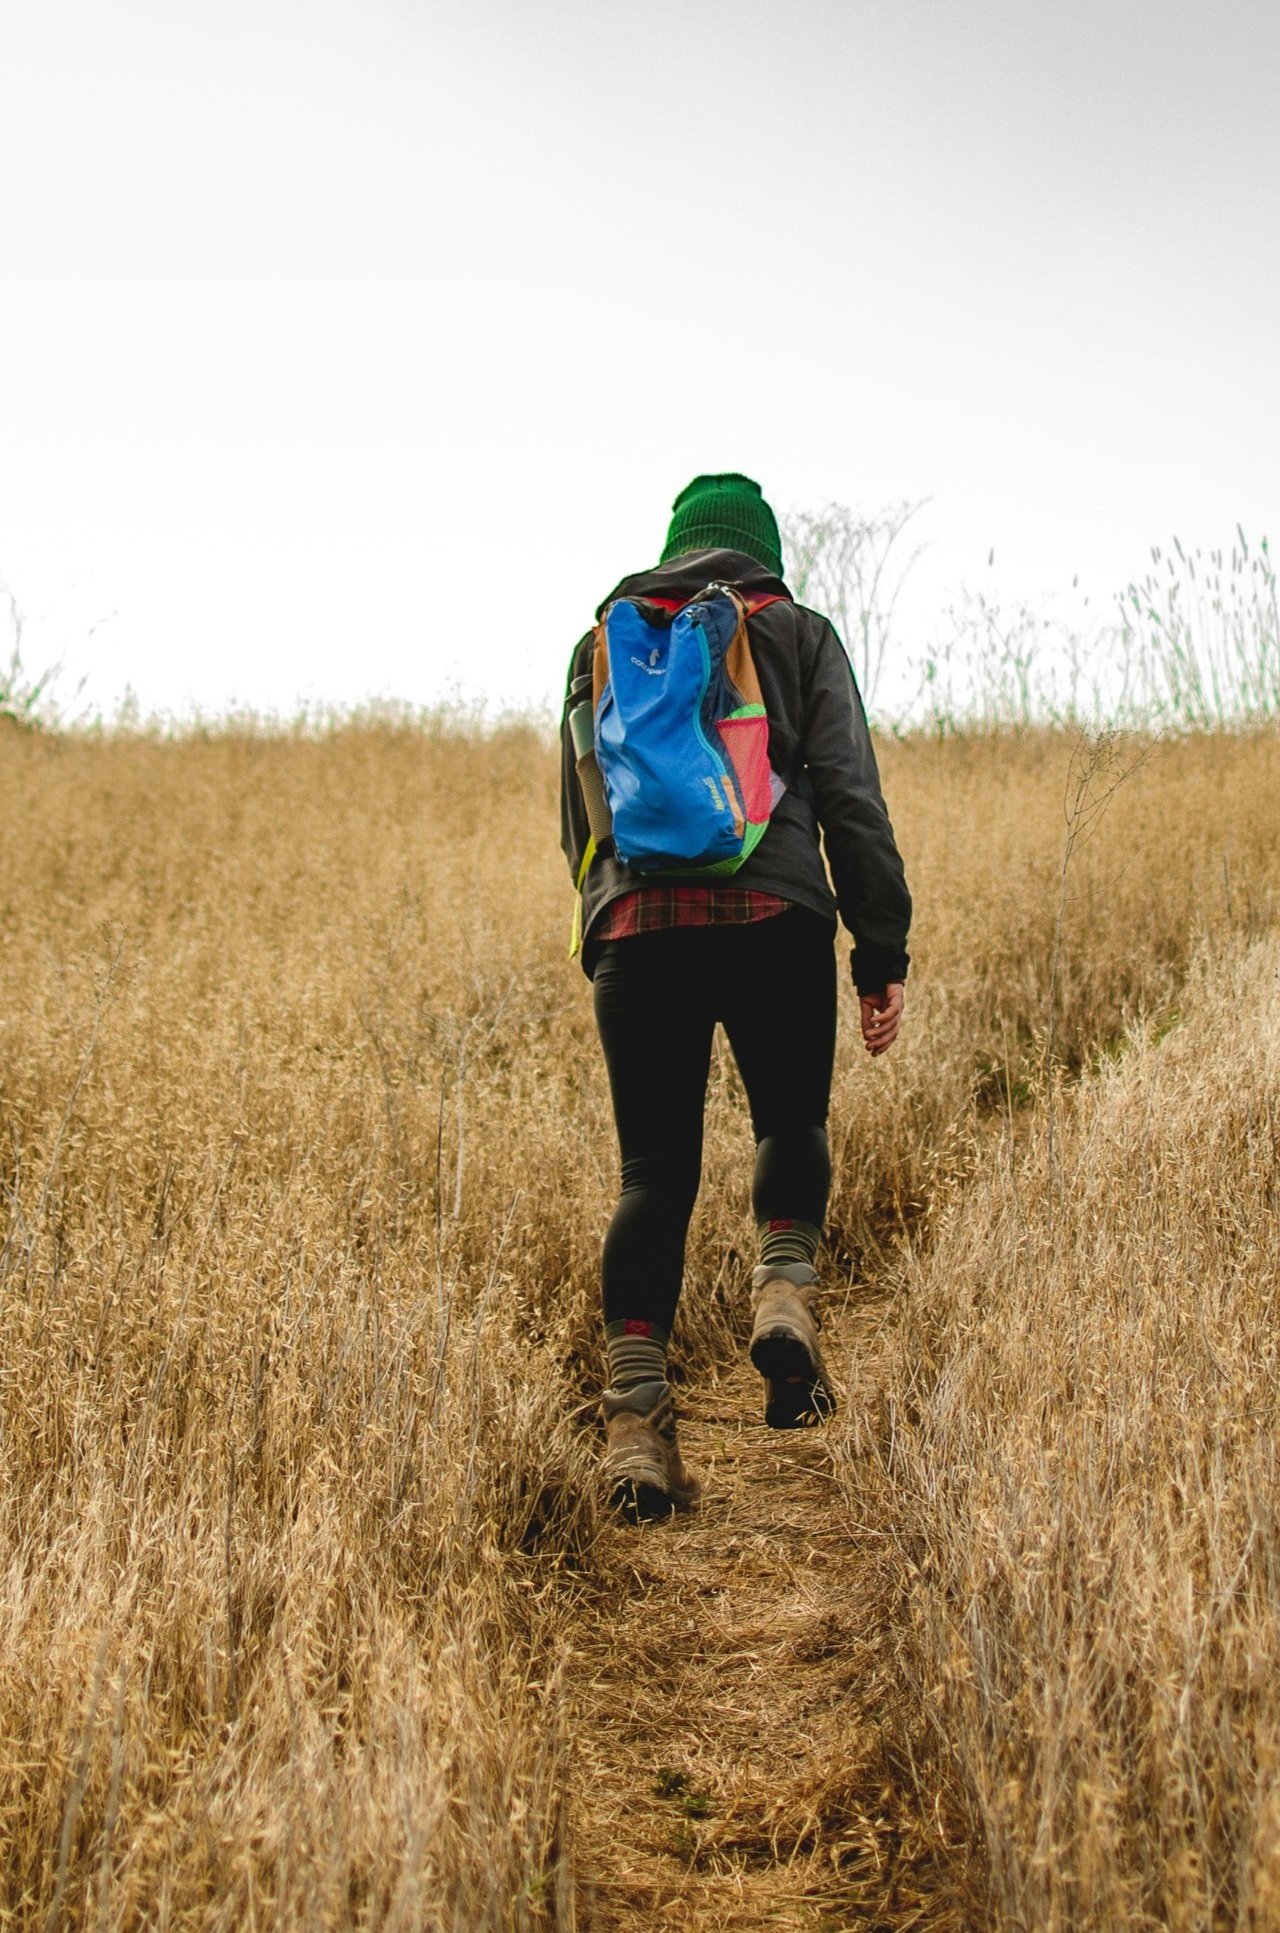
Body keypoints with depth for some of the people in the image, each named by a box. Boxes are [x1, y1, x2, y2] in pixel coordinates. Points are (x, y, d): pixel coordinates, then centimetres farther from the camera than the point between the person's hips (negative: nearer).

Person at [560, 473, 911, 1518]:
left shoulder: (601, 643, 21)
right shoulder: (799, 633, 13)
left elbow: (577, 816, 23)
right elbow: (850, 796, 3)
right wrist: (883, 951, 2)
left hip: (634, 925, 2)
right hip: (774, 919, -2)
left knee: (655, 1173, 7)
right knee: (792, 1123, 20)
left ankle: (636, 1420, -2)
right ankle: (786, 1287, -6)